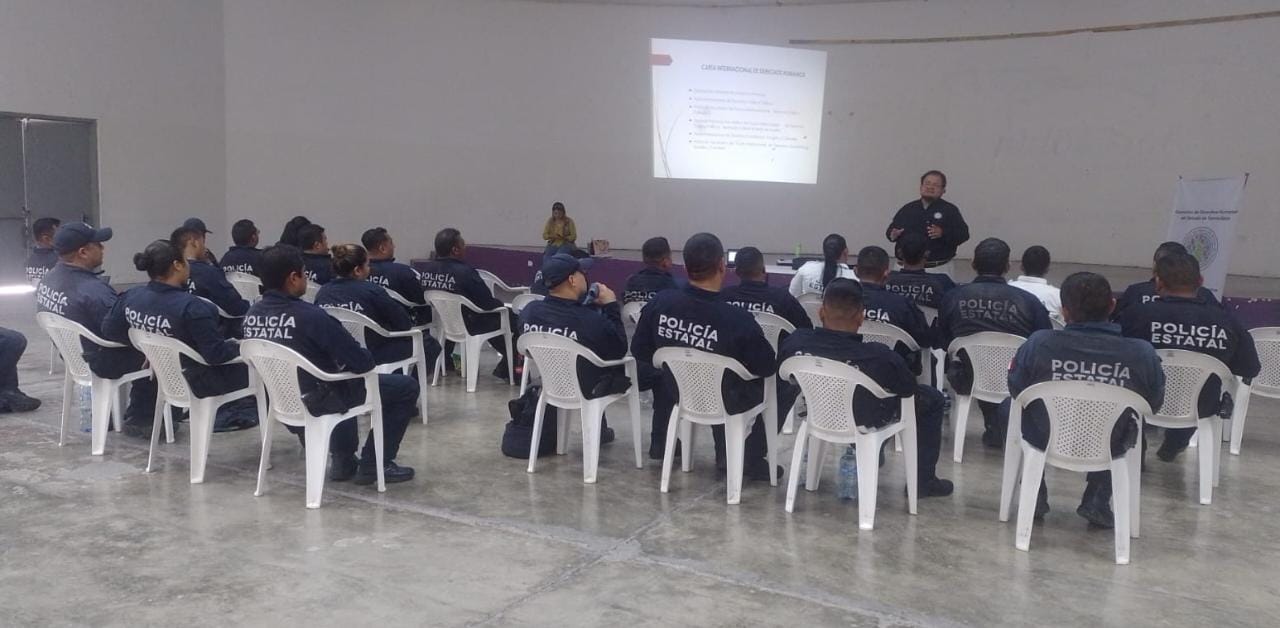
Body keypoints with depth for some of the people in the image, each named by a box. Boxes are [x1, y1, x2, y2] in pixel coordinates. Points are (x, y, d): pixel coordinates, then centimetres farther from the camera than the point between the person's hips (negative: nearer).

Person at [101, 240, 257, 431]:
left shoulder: (131, 297, -10)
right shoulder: (191, 307, -31)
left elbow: (109, 330, 5)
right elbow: (216, 353, -28)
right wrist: (239, 346, -8)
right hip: (198, 383, -8)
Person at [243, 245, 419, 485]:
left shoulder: (252, 315, -5)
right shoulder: (310, 316, -28)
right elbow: (363, 363, -24)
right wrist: (367, 359, 0)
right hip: (317, 403, -8)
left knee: (342, 381, 37)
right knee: (406, 386, 4)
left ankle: (343, 460, 34)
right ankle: (373, 464, 8)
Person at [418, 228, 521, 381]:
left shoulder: (426, 269, -7)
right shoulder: (465, 272, -27)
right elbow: (488, 303, -21)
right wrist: (502, 305, 3)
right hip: (469, 326, -7)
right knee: (512, 318, 9)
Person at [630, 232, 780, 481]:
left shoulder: (660, 302, -20)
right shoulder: (738, 320, -31)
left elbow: (640, 352, -5)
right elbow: (768, 367, -16)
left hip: (678, 392, 4)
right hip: (725, 403, -3)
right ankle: (752, 461, 26)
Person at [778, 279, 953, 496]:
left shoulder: (793, 343, -27)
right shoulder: (880, 357, -37)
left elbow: (789, 382, -5)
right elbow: (909, 390, -16)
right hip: (866, 423, -4)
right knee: (932, 398, 19)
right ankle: (923, 481, 28)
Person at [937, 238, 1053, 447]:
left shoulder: (952, 298, -8)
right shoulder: (1028, 301, -12)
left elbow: (941, 345, 4)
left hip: (970, 382, 1)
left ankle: (994, 427, 37)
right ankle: (1006, 427, 38)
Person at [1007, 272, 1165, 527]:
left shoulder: (1038, 343, -24)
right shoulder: (1142, 353, -22)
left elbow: (1015, 389, -8)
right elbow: (1154, 402, -4)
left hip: (1044, 441, -1)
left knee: (1009, 406, 30)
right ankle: (1097, 503, 29)